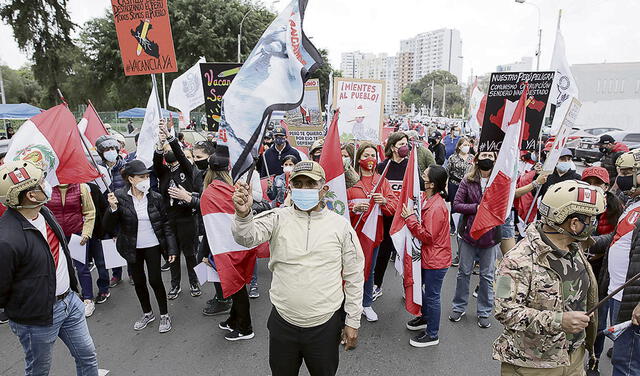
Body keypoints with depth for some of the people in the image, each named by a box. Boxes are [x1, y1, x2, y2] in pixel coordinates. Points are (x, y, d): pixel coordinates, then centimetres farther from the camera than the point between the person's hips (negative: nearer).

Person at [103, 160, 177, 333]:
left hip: (152, 246, -1)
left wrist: (172, 248, -5)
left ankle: (164, 315, 21)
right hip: (132, 248, 1)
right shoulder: (119, 197, -10)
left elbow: (165, 224, -2)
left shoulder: (155, 197, -8)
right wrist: (112, 208, -29)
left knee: (155, 280, 0)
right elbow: (108, 226, -9)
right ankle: (147, 313, 36)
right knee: (138, 281, 14)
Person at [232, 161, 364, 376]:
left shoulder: (340, 225, -4)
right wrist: (243, 214, -42)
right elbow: (247, 238, -21)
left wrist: (353, 322, 2)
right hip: (282, 322, 1)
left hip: (325, 325, 0)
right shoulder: (278, 218, -4)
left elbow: (354, 276, 1)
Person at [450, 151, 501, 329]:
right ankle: (459, 307, 30)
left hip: (490, 235, 0)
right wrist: (476, 207, -17)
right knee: (464, 272, 13)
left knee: (487, 275, 12)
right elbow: (456, 205, -6)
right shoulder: (468, 181, -2)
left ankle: (484, 312, 29)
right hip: (469, 233, 1)